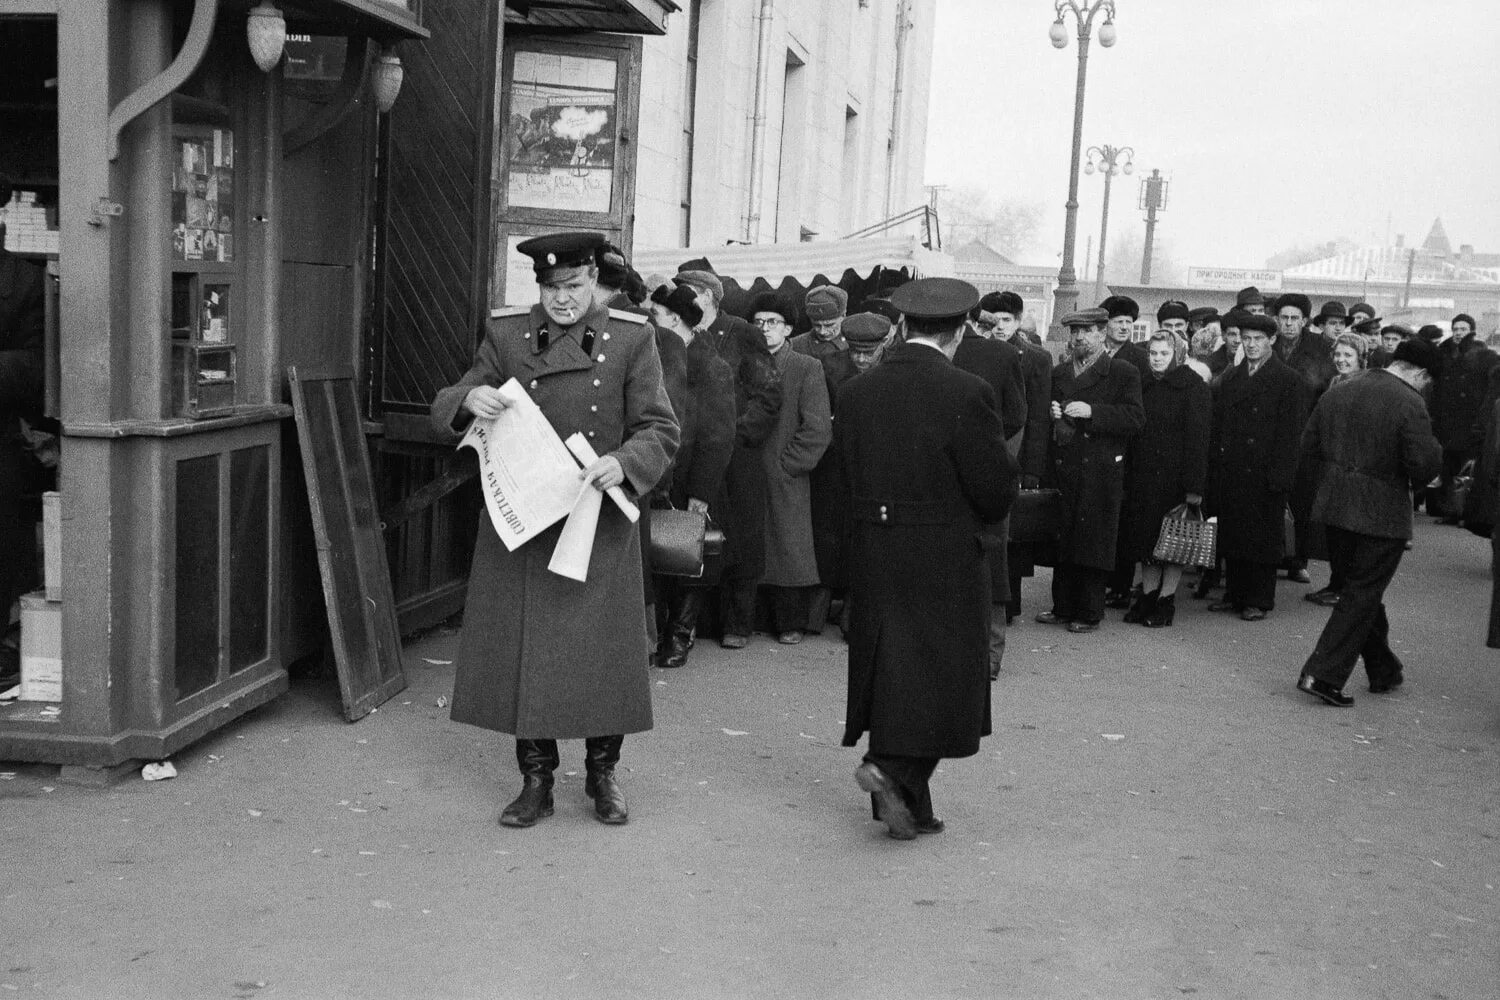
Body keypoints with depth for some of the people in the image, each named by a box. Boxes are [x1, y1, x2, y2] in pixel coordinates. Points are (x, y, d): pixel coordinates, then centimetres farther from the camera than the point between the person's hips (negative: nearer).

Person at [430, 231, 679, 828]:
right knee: (522, 652, 6)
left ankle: (602, 774, 26)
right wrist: (470, 399, -16)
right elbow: (445, 413, 8)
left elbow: (661, 430, -1)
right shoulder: (506, 335, 5)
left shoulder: (630, 340, 0)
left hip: (598, 524, -1)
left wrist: (623, 462, -21)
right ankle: (536, 782, 22)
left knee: (604, 654, 5)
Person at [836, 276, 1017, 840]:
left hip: (874, 556, 6)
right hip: (946, 559, -6)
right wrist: (978, 519, 9)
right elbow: (997, 487, -11)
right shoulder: (965, 394, -15)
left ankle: (905, 803, 22)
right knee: (945, 672, 7)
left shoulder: (856, 391, 1)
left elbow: (850, 474, 8)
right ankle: (894, 770, -10)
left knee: (891, 672, 14)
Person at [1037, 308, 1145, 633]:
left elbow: (1135, 418, -10)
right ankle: (1063, 608, 19)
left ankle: (1089, 613, 7)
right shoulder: (1059, 373, 17)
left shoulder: (1123, 373, 0)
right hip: (1062, 469, 5)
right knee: (1062, 541, 8)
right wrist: (1052, 415, 1)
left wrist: (1091, 411, -18)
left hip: (1101, 472, -5)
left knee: (1094, 542, -1)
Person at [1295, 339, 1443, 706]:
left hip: (1335, 507, 7)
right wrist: (1434, 448, 1)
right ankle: (1323, 674, -3)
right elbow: (1424, 466, -20)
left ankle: (1384, 671, 33)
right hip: (1381, 514, -7)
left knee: (1362, 590, 19)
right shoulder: (1409, 404, -15)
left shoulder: (1337, 392, 5)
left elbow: (1309, 443, 9)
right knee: (1363, 594, 3)